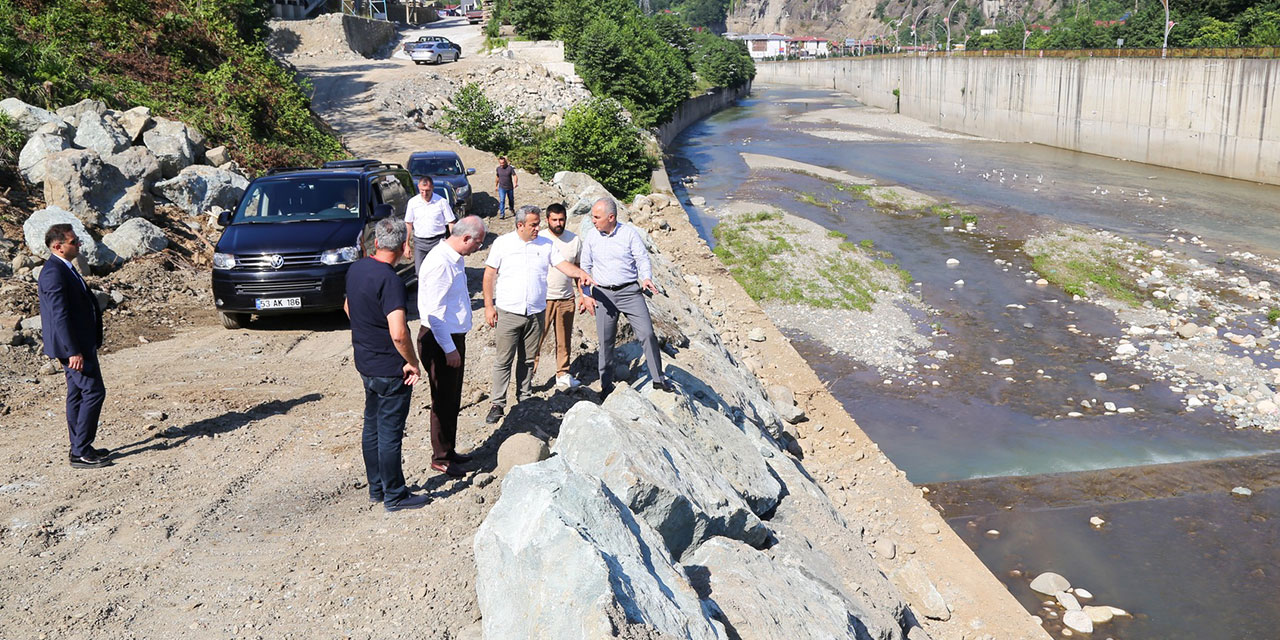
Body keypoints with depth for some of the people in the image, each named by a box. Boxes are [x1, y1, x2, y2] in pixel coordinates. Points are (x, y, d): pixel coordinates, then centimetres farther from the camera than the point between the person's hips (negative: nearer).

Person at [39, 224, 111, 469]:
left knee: (77, 393, 14)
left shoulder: (64, 269, 13)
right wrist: (73, 352, -25)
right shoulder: (53, 273, -20)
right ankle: (80, 452, -3)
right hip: (73, 345, -11)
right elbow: (59, 316, -24)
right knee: (94, 391, -8)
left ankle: (80, 448, 23)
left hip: (80, 342, 11)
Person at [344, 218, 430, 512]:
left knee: (372, 427, 18)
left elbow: (348, 307, 20)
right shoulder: (390, 281, -25)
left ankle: (376, 488, 31)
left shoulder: (356, 269, 2)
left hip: (365, 363, 9)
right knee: (390, 433, 2)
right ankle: (395, 496, 14)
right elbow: (398, 333, -33)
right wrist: (412, 363, -18)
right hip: (390, 369, -9)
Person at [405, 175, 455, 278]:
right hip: (419, 242, 2)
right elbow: (408, 224, 9)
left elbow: (451, 223, 0)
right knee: (420, 272, 1)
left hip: (437, 242, -2)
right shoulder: (412, 202, 2)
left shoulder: (442, 202, -5)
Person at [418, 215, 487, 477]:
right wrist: (449, 348, -22)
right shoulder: (440, 263, -23)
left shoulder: (454, 259, 9)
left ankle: (449, 450, 31)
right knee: (443, 401, 2)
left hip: (454, 337, 10)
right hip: (439, 340, -10)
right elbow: (434, 311, -24)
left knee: (453, 399, 18)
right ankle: (440, 458, 15)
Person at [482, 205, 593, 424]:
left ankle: (525, 400, 24)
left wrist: (580, 273, -19)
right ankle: (498, 404, 7)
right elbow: (490, 274, 1)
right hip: (507, 313, -3)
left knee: (528, 360, 11)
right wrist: (488, 305, -4)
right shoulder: (502, 243, 0)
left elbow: (563, 264, 2)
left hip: (536, 313, 3)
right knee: (503, 361, -1)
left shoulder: (545, 244, 7)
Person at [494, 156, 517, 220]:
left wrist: (515, 183, -34)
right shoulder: (498, 168, 0)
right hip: (502, 188, 1)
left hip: (510, 188, -1)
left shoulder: (510, 168, -11)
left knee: (511, 200, 16)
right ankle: (502, 214, -11)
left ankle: (512, 210, 42)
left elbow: (515, 176, -16)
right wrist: (496, 185, 20)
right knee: (502, 201, -12)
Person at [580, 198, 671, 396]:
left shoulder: (629, 233, -2)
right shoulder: (590, 236, 5)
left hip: (629, 291, -1)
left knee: (647, 334, -10)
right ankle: (606, 385, 17)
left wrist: (647, 278, -22)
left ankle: (658, 379, 0)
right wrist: (586, 295, 4)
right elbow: (585, 267, 10)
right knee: (606, 341, 4)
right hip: (603, 294, 2)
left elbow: (642, 259, -2)